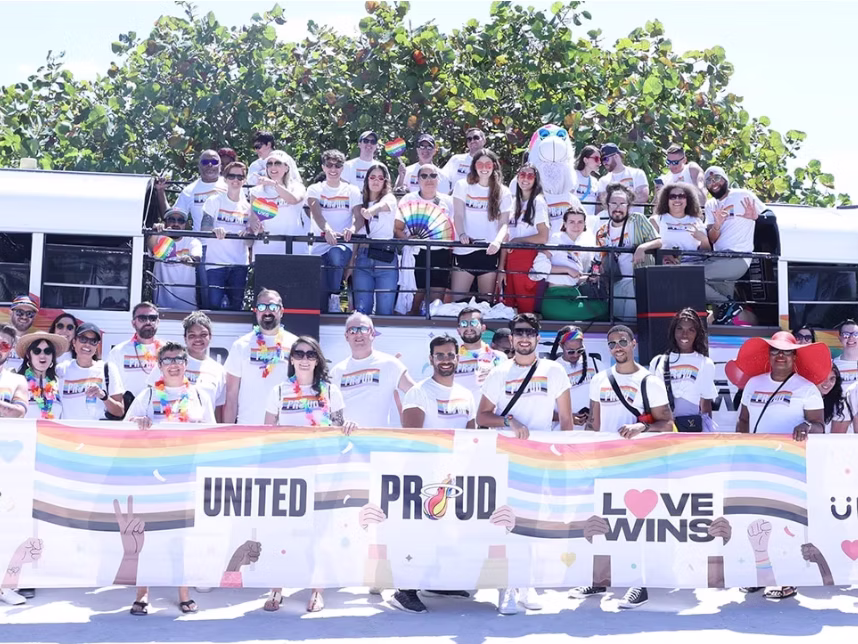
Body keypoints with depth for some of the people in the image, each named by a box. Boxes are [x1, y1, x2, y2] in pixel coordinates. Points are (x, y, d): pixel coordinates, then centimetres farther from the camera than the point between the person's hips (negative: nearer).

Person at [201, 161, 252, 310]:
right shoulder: (214, 201, 3)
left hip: (239, 264, 3)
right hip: (215, 263, -3)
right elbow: (204, 228, -8)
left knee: (236, 307, 3)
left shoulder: (247, 206, 11)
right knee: (214, 305, -13)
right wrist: (215, 230, -30)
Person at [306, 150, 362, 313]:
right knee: (320, 300, -3)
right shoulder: (315, 189, 9)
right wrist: (327, 229, -31)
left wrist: (352, 228, -28)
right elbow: (316, 213, -9)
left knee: (336, 255, -37)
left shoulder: (352, 191, 10)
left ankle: (335, 296, -21)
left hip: (343, 245, -1)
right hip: (320, 246, 1)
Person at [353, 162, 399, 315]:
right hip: (363, 257, 3)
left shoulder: (389, 198, 2)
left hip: (386, 258, -3)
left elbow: (382, 205, -21)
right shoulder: (361, 200, 16)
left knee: (385, 310, -6)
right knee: (362, 309, -4)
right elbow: (357, 225, 14)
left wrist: (371, 210, -43)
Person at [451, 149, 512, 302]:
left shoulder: (503, 192, 8)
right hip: (464, 250, 0)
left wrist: (498, 240, -21)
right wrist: (461, 234, -21)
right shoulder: (463, 186, 6)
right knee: (456, 297, -6)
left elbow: (504, 223, 0)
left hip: (489, 251, 1)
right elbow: (458, 215, -1)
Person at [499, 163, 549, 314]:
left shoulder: (538, 202, -4)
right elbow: (507, 237, 11)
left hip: (529, 259, -6)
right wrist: (501, 268, 6)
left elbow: (543, 237, -12)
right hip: (511, 258, 6)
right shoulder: (514, 202, 14)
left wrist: (517, 240, -1)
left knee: (526, 308, -2)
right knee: (508, 307, 6)